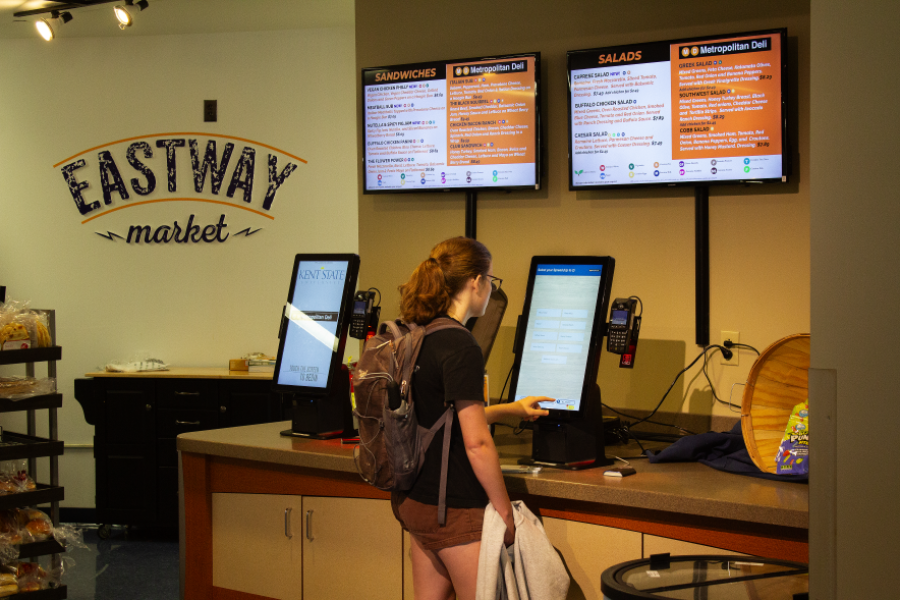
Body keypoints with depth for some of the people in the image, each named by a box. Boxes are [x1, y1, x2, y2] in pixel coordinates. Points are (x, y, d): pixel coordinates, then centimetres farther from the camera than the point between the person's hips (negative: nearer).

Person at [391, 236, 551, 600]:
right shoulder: (460, 347, -18)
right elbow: (476, 443, -20)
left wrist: (512, 409, 32)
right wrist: (503, 508, -10)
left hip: (413, 499, 9)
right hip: (454, 509, -9)